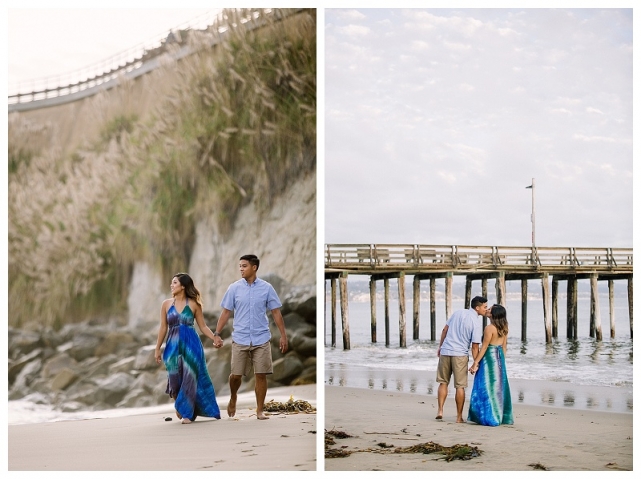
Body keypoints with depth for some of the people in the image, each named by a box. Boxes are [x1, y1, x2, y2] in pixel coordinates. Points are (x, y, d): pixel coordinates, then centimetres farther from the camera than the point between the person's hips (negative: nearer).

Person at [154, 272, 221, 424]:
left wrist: (215, 338, -10)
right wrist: (157, 349, 6)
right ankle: (179, 406, 32)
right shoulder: (166, 304, 5)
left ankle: (187, 413, 8)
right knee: (174, 379, 3)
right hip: (173, 346, 2)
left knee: (189, 378, -3)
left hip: (191, 345, -2)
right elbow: (163, 328, 7)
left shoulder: (194, 304, 0)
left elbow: (203, 326, 4)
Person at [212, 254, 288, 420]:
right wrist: (217, 334, -2)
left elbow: (276, 313, 3)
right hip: (240, 339, 1)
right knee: (236, 375, 3)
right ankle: (233, 399, 32)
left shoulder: (267, 288, -1)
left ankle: (260, 410, 9)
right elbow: (226, 312, 4)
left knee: (261, 375, -1)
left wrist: (283, 335, -1)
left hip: (261, 339, 0)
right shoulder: (234, 288, 0)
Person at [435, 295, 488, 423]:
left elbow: (445, 330, 11)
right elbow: (475, 346, -10)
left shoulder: (458, 313, 8)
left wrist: (440, 346, 20)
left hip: (445, 351, 4)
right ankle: (459, 417, 6)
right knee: (460, 386, 3)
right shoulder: (477, 322, -8)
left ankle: (440, 411, 7)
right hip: (460, 355, -4)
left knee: (443, 382, 14)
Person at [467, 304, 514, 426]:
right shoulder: (504, 329, 7)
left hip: (489, 358, -8)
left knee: (487, 387, -2)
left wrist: (475, 363, -13)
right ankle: (501, 416, 17)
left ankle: (489, 418, -1)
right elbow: (504, 347, 11)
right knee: (498, 387, 12)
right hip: (499, 357, 8)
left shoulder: (489, 328, -16)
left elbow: (484, 347, -17)